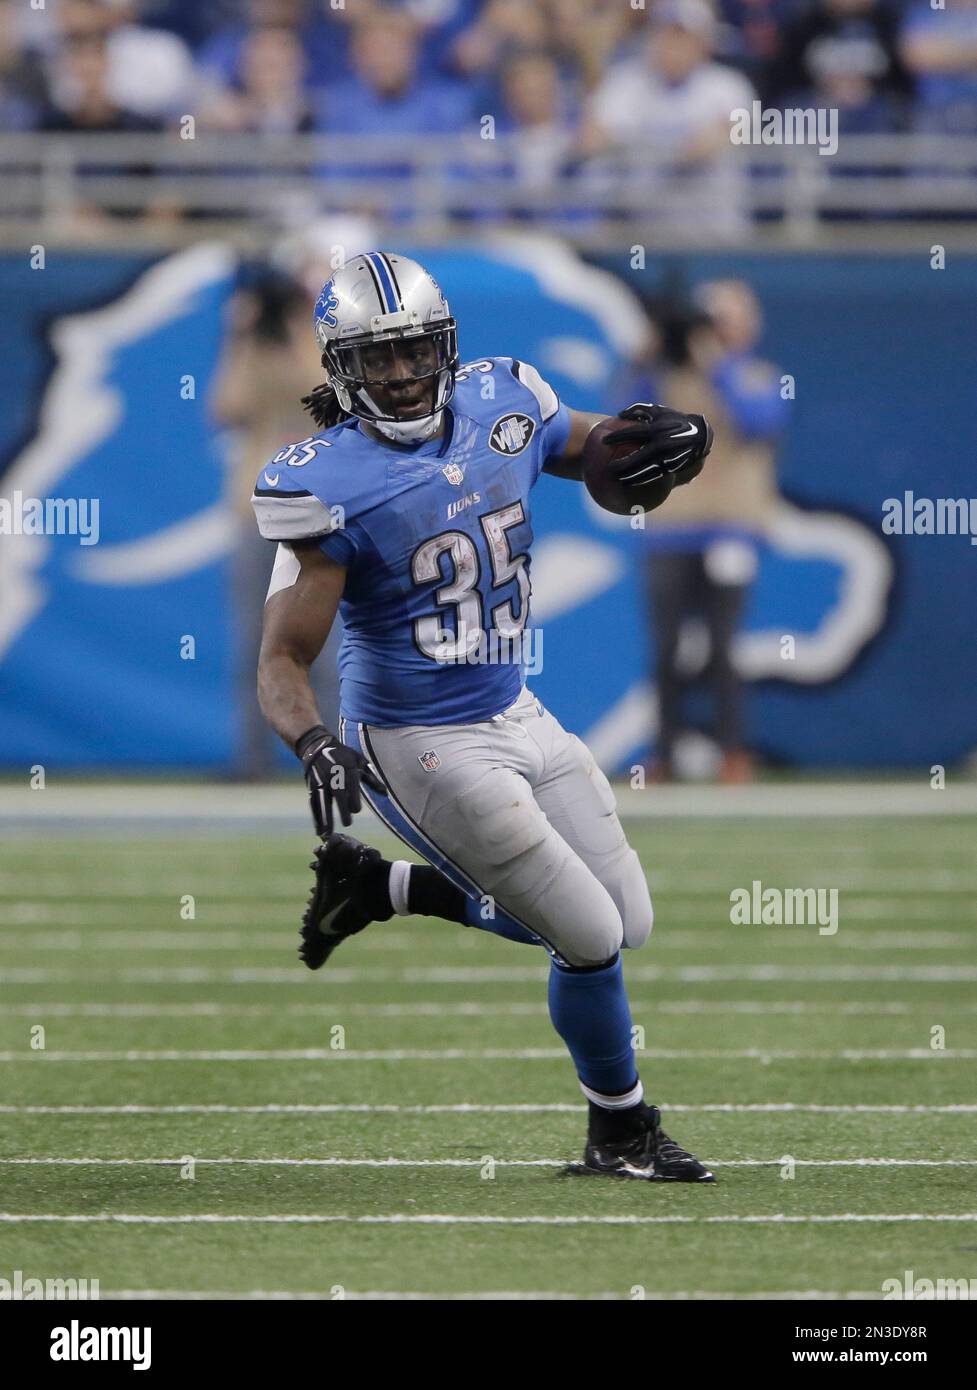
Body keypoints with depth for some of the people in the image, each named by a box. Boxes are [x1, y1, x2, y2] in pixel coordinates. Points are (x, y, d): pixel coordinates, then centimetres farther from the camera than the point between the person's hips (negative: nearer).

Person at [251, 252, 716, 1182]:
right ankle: (621, 1133, 21)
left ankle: (380, 886, 24)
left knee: (627, 920, 14)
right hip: (422, 748, -7)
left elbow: (595, 449, 15)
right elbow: (283, 660, -20)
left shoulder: (501, 406, -4)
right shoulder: (330, 485, -20)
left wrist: (667, 439, -9)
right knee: (591, 940, -5)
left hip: (515, 717, 7)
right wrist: (311, 740, -41)